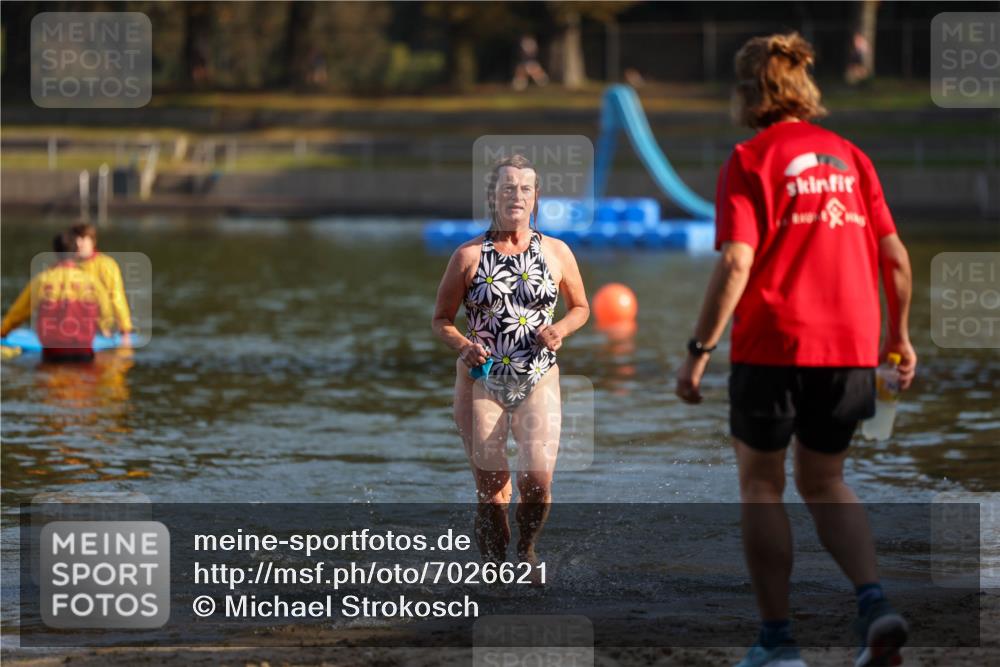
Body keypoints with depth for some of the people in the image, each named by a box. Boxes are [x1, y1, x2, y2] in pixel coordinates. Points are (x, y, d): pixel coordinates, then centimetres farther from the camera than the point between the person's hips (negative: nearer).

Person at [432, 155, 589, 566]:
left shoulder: (556, 253, 4)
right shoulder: (469, 257, 0)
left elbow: (581, 307, 18)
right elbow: (441, 320, 6)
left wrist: (561, 328, -4)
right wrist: (463, 346, -15)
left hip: (539, 382, 1)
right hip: (481, 382, -1)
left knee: (537, 478, -13)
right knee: (491, 487, -3)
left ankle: (526, 547, 16)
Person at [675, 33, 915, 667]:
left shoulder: (750, 160, -5)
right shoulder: (850, 157, 10)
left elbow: (737, 263, -14)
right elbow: (895, 257, 8)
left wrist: (700, 350, -11)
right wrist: (900, 335, 20)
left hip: (773, 346, -5)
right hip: (851, 347, 5)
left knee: (761, 484, 11)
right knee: (824, 482, 19)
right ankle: (875, 603, -4)